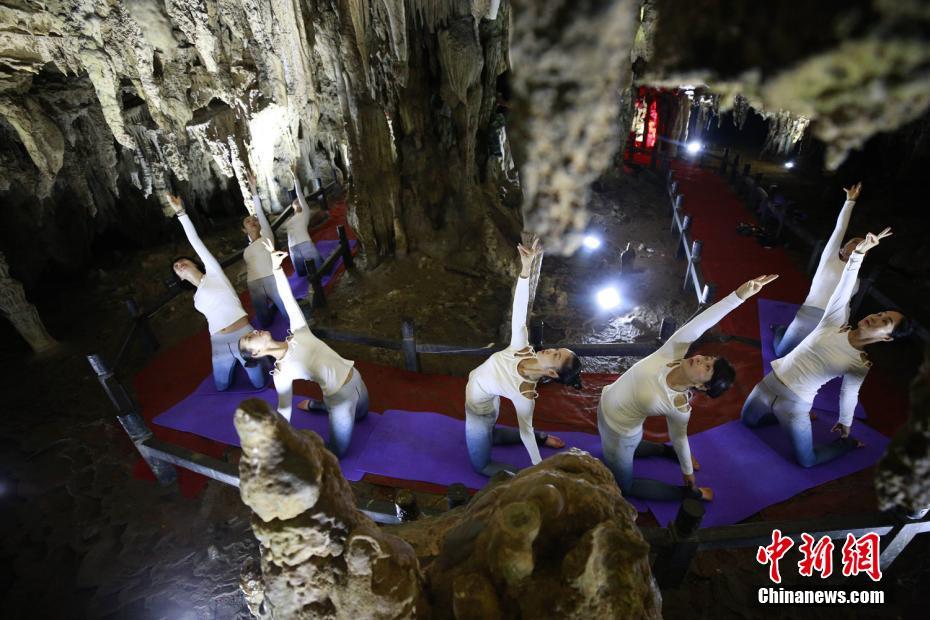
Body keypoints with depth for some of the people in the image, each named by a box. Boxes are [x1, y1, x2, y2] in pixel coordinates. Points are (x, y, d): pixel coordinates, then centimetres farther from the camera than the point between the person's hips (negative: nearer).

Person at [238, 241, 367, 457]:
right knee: (336, 452, 4)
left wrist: (277, 268, -21)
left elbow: (288, 298, -11)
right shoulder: (281, 373, -14)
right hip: (340, 398, -5)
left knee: (361, 415, 33)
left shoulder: (298, 332, -4)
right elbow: (284, 407, -10)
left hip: (354, 378, 5)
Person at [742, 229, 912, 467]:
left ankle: (849, 443, 37)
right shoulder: (836, 322, -6)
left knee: (807, 460, 11)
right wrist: (859, 253, -26)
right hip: (770, 384, 2)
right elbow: (845, 287, -15)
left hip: (795, 404, -2)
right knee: (747, 421, 20)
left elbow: (849, 394, 7)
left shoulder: (861, 365, -6)